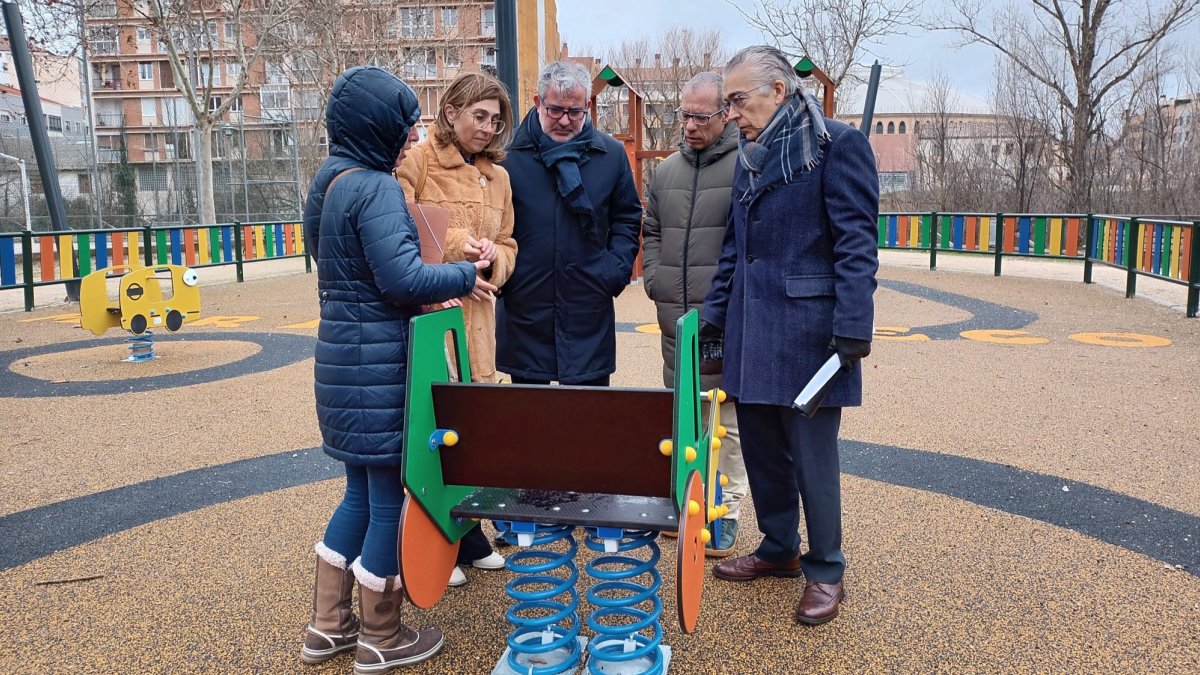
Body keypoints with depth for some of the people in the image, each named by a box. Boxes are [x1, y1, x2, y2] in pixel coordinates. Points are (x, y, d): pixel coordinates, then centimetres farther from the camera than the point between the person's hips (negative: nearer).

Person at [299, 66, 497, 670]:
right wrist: (464, 278, -8)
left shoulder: (329, 181, 13)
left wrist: (422, 298, 11)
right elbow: (401, 276, -24)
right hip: (379, 359, -9)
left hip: (343, 350, 9)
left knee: (363, 488, 20)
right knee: (391, 492, 4)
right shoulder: (376, 188, -17)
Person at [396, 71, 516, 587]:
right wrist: (451, 243, -17)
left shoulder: (497, 177, 15)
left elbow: (507, 248, 17)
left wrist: (491, 256, -5)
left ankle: (467, 536, 28)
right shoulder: (416, 163, -4)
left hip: (476, 317, 6)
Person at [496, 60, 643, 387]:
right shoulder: (508, 153, -1)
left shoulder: (611, 154, 6)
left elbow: (628, 217, 15)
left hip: (589, 311, 1)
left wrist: (616, 268, 2)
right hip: (523, 308, -1)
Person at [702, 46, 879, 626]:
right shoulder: (749, 157, 14)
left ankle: (824, 572, 19)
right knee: (761, 449, 15)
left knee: (812, 458, 3)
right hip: (751, 334, 7)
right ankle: (779, 549, 33)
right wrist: (714, 314, 16)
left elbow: (856, 244, -14)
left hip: (807, 332, -7)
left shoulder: (837, 145, -8)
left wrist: (853, 328, -19)